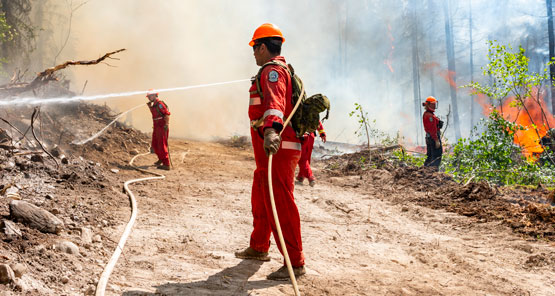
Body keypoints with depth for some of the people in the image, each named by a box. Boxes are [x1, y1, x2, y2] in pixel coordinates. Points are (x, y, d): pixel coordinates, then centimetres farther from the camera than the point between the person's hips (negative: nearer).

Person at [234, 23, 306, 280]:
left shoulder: (272, 71, -14)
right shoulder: (283, 69, 21)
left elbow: (275, 102, -35)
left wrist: (272, 130, -53)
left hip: (277, 150, -11)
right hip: (271, 152, 11)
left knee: (281, 205, -9)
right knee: (260, 201, 22)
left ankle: (295, 264, -4)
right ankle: (259, 247, 37)